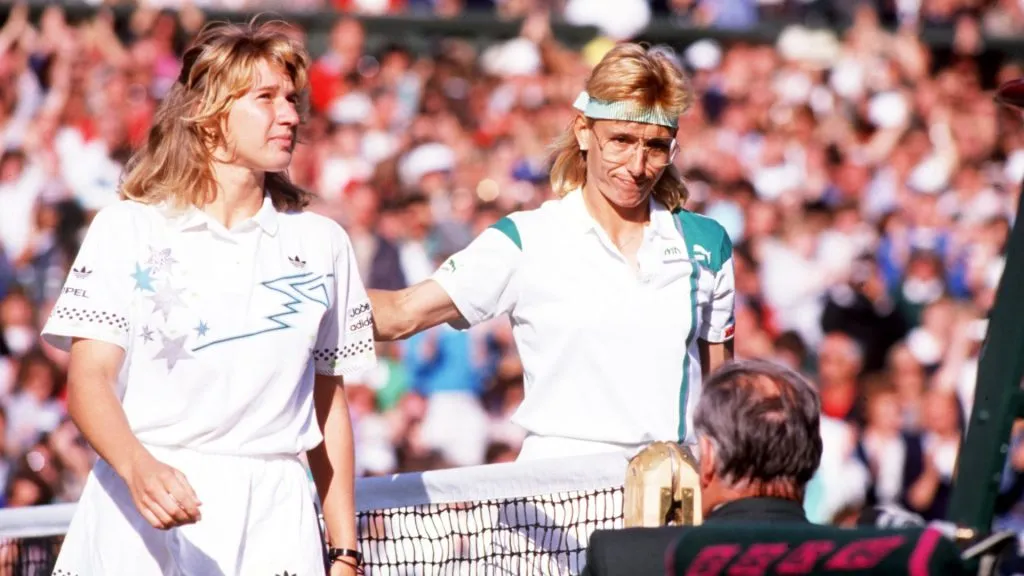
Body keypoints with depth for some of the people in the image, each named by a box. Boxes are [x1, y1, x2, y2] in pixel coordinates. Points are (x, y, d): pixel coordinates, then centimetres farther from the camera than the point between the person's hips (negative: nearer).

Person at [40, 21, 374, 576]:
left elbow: (329, 406, 15)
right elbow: (88, 379, -6)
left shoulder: (321, 243, 12)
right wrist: (140, 469, -24)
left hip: (273, 529, 3)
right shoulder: (127, 227, 3)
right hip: (138, 520, -2)